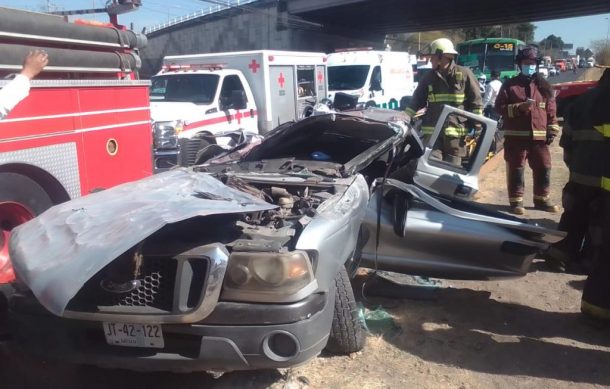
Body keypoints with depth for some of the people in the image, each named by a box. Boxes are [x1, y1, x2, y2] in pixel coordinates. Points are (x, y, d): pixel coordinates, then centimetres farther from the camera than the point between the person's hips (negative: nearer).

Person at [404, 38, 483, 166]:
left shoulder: (464, 74, 0)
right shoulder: (429, 78, 10)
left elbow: (476, 102, 1)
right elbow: (416, 101, 12)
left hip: (456, 132, -2)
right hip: (432, 131, 2)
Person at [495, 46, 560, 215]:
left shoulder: (543, 85, 11)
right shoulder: (510, 85, 2)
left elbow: (551, 110, 12)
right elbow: (500, 107, -3)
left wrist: (552, 130, 5)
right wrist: (519, 108, -16)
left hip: (539, 136, 3)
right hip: (516, 136, -3)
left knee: (543, 168, 7)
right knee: (516, 169, 1)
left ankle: (541, 199, 22)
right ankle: (516, 201, 10)